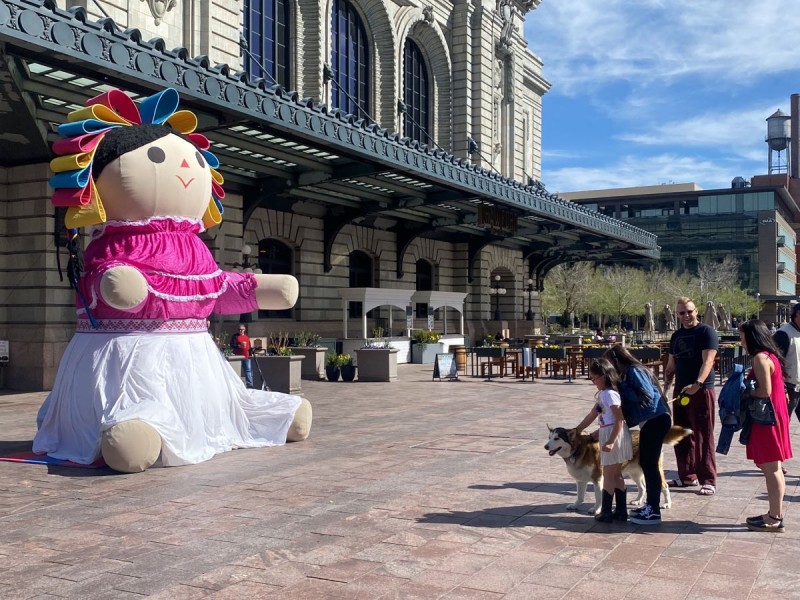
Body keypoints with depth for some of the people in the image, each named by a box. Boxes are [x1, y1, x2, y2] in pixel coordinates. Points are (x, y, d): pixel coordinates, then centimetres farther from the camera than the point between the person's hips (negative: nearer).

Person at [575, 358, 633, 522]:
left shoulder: (610, 394, -17)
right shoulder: (602, 394, 13)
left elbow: (619, 420, -22)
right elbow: (591, 416, 19)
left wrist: (611, 441, -27)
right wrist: (576, 431, 20)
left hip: (614, 434, -10)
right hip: (607, 433, 10)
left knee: (608, 475, -1)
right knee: (616, 475, 13)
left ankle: (606, 513, 7)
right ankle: (622, 511, 19)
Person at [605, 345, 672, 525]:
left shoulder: (634, 371, -11)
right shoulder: (628, 374, 16)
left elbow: (647, 395, -22)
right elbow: (630, 402, 19)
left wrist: (623, 388, -13)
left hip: (656, 420, -10)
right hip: (649, 421, 10)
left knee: (650, 464, -7)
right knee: (645, 463, 14)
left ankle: (654, 512, -2)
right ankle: (651, 505, 23)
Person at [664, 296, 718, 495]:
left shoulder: (706, 331, -5)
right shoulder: (676, 336, 16)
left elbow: (707, 361, -16)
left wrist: (698, 384, -29)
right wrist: (666, 385, 7)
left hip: (702, 390, -7)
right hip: (681, 391, 7)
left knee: (703, 437, -4)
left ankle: (708, 481, 1)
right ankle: (687, 476, 23)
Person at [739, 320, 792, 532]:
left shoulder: (760, 358, -16)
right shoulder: (770, 355, 14)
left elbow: (764, 391, -22)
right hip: (772, 416, 10)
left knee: (770, 469, -4)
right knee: (772, 468, 14)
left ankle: (775, 519, 1)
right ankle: (775, 514, 21)